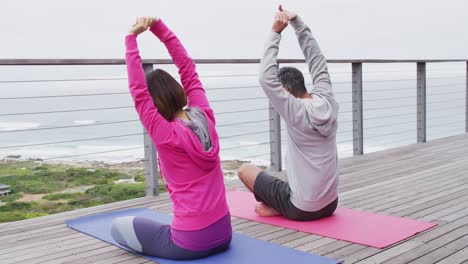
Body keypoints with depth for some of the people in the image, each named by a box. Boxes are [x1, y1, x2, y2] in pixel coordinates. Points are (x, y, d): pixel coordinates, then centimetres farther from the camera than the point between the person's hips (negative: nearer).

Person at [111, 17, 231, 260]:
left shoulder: (167, 136, -19)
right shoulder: (206, 118, -4)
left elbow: (138, 92, -16)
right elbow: (188, 70, 3)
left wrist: (132, 37, -13)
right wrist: (159, 27, 2)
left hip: (191, 243, -7)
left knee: (119, 226, 15)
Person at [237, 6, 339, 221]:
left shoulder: (297, 112, -21)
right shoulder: (328, 102, -4)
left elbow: (267, 77, -22)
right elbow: (317, 60, 6)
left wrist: (275, 33, -16)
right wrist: (297, 23, 4)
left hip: (302, 209, -6)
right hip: (330, 205, 6)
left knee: (245, 169, 10)